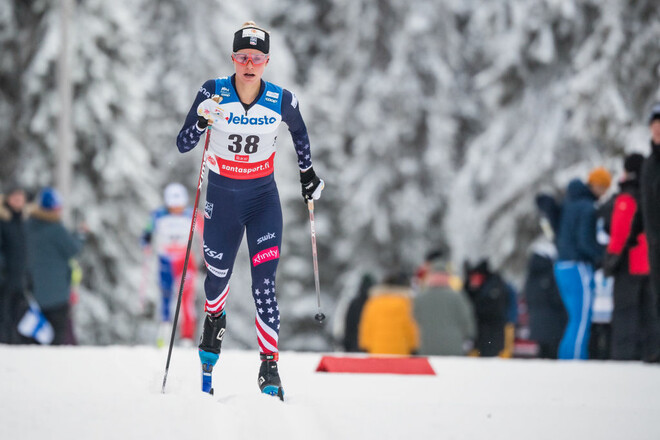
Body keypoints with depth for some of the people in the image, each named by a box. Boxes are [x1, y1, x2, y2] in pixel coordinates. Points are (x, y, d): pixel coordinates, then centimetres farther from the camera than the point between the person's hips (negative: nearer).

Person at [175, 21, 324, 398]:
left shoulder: (282, 101, -10)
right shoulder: (213, 93, -13)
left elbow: (300, 132, 13)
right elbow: (183, 145, -11)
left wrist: (308, 172, 16)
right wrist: (201, 124, -30)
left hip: (263, 198, -1)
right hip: (221, 198, 1)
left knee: (265, 281, -14)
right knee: (218, 275, 14)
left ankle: (270, 366, -13)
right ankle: (215, 319, 49)